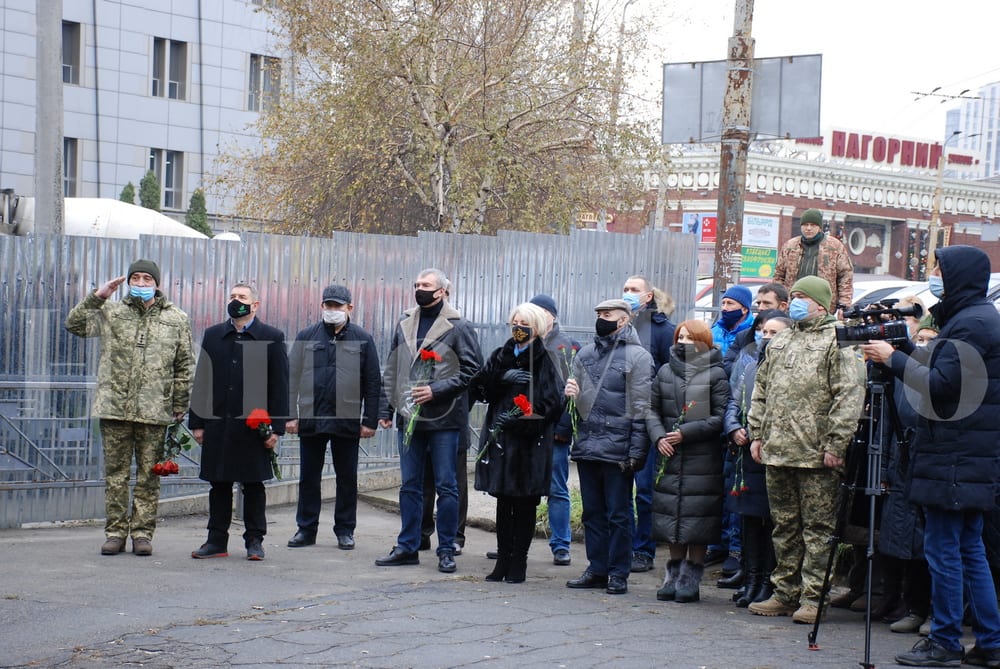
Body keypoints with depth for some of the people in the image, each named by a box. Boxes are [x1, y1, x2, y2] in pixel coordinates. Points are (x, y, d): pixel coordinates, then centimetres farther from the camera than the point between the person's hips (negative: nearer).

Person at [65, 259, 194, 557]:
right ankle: (115, 531, 12)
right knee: (115, 473, 5)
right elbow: (75, 324, 1)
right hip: (114, 407, 1)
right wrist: (97, 297, -7)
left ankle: (142, 531, 11)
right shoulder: (111, 313, 9)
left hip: (154, 410, -1)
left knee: (148, 475, 4)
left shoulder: (176, 319, 8)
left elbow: (184, 365, 10)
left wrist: (180, 404, 7)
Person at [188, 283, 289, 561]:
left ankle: (254, 540, 12)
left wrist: (276, 428, -7)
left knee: (253, 485, 3)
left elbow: (280, 386, -1)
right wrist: (198, 422, 4)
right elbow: (201, 382, 10)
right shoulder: (213, 336, 11)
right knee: (219, 483, 7)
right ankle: (217, 541, 13)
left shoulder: (272, 338, 2)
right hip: (218, 424, 3)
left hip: (254, 425, -3)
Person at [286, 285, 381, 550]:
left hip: (347, 422, -1)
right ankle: (306, 529, 15)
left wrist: (370, 420, -2)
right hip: (310, 419, 1)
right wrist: (289, 415, -1)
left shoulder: (362, 339, 3)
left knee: (347, 478, 7)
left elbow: (373, 383, 3)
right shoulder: (306, 337, 6)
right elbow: (292, 377, 6)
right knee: (308, 477, 7)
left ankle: (345, 530, 16)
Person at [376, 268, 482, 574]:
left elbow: (473, 370, -9)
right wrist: (386, 408, 9)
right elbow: (391, 371, 16)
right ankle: (407, 547, 16)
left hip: (444, 419, -5)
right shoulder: (405, 325, 12)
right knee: (410, 485, 9)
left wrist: (436, 390, -16)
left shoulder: (458, 327, -4)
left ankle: (446, 550, 8)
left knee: (446, 486, 1)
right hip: (409, 417, 5)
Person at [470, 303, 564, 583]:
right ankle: (503, 561, 16)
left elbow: (553, 403, -12)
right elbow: (477, 387, 2)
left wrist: (518, 416, -18)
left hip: (529, 444, -4)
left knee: (524, 505, 2)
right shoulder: (501, 356, 12)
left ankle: (518, 563, 9)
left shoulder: (544, 362, -4)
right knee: (503, 502, 9)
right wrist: (503, 377, -13)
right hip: (500, 441, 5)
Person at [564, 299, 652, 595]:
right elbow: (576, 398, 24)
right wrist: (571, 393, -1)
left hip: (617, 448, -6)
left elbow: (641, 408, -8)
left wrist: (636, 452, -13)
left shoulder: (637, 356, -4)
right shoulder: (585, 354, 14)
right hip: (587, 445, 6)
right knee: (593, 512, 10)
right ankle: (597, 569, 17)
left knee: (618, 514, 0)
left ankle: (618, 574, 5)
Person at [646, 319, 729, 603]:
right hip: (670, 458, 4)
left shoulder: (715, 374, -3)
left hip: (702, 460, -4)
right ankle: (674, 574, 18)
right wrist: (659, 436, -4)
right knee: (671, 518, 7)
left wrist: (686, 433, -13)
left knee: (697, 521, -3)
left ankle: (691, 579, 5)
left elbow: (721, 417, -7)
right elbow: (653, 409, 13)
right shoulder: (665, 372, 11)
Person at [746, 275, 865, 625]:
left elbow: (850, 396, -13)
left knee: (817, 528, -2)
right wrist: (756, 434, 14)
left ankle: (813, 597, 1)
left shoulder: (838, 341, -5)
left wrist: (835, 445, -17)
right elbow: (761, 390, 24)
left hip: (815, 453, -7)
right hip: (777, 452, 7)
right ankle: (785, 593, 20)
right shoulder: (780, 341, 19)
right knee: (784, 527, 12)